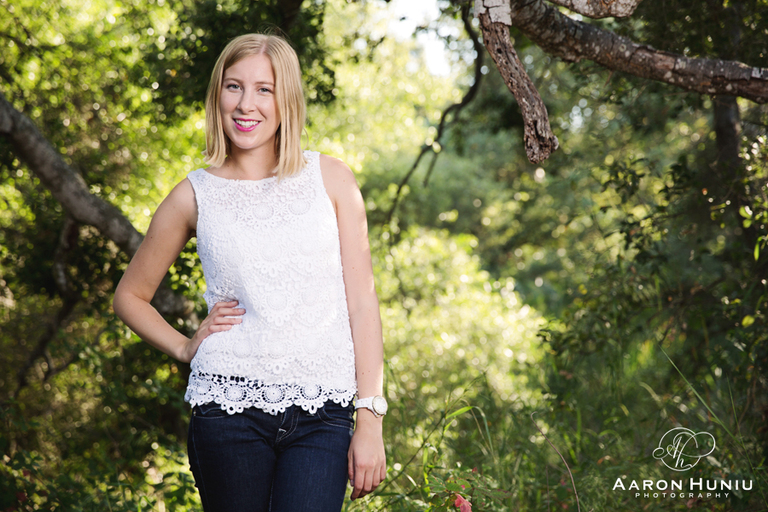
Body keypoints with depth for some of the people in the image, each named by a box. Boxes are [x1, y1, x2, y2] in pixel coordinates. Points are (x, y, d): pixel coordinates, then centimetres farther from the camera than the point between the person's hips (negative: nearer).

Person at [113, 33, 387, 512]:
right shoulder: (195, 195, 7)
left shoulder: (331, 178, 6)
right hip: (228, 409, 1)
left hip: (322, 415, 0)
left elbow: (362, 300, 4)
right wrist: (185, 347, 3)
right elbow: (131, 296, 20)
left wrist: (370, 419, -2)